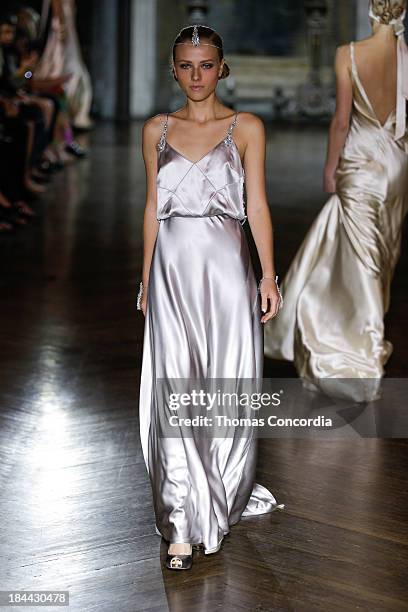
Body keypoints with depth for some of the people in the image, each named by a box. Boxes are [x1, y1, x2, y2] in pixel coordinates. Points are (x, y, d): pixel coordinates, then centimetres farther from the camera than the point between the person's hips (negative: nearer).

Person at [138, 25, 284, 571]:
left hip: (225, 268, -1)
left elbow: (257, 206, -1)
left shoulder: (246, 128, 1)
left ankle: (223, 499, 28)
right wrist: (146, 278, 12)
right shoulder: (157, 130, 8)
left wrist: (268, 275, -8)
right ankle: (183, 524, -1)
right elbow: (153, 208, 13)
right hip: (172, 269, 2)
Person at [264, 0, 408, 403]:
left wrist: (330, 168, 0)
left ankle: (364, 363, 3)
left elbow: (342, 120, -12)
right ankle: (369, 339, 38)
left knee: (360, 262, 2)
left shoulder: (349, 55, -14)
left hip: (361, 165, -3)